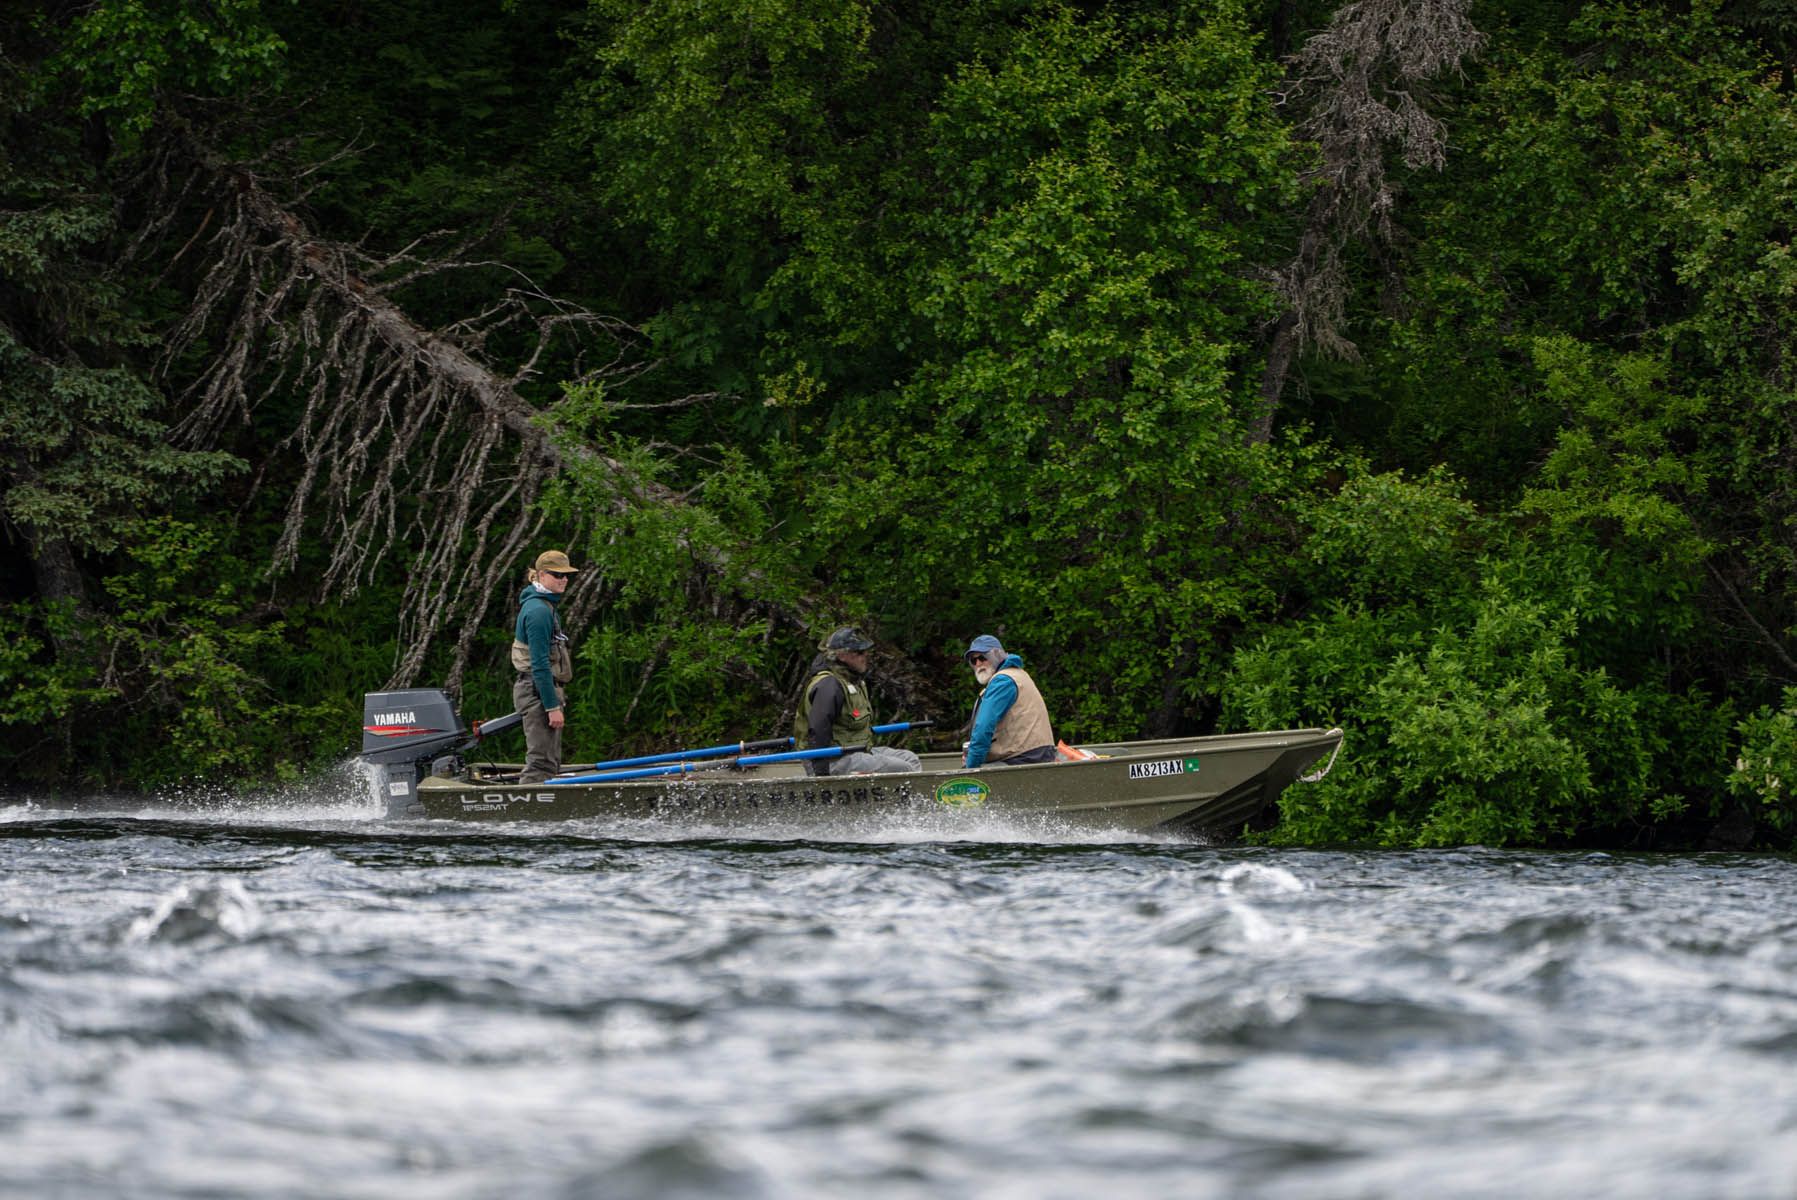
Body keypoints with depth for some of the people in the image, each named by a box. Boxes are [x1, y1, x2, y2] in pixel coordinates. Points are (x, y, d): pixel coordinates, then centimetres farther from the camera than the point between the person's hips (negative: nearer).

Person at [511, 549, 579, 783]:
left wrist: (556, 699, 22)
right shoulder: (539, 610, -17)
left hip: (539, 689, 11)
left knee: (550, 762, 14)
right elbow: (539, 664, -21)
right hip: (538, 691, -11)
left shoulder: (545, 606, 15)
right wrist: (553, 706, -21)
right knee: (541, 763, -10)